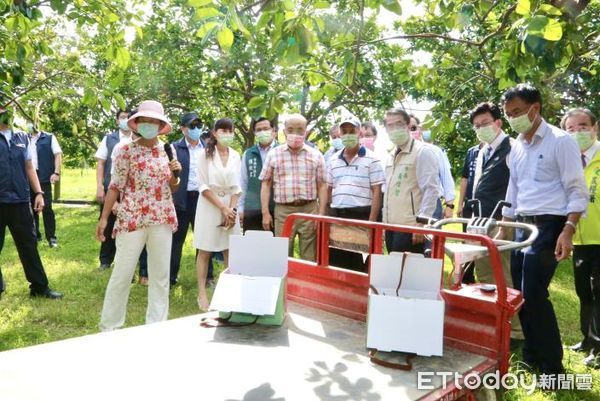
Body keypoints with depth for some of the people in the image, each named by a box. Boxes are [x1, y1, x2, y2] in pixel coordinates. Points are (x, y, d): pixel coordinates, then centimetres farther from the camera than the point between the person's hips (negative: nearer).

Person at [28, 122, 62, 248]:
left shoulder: (49, 137, 4)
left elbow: (58, 154, -2)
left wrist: (56, 172, -12)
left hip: (44, 177, -4)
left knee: (47, 208, -4)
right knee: (31, 207, 10)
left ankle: (51, 237, 3)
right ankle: (34, 235, 21)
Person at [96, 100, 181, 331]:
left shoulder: (167, 151, 8)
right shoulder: (127, 151, -3)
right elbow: (115, 186, -2)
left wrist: (175, 174, -6)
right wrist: (104, 218, -6)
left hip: (162, 219, 4)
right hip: (132, 218, -3)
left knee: (160, 275, 9)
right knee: (122, 274, 3)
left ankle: (157, 325, 22)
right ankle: (109, 326, 20)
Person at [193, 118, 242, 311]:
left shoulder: (235, 156, 6)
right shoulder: (206, 154, -5)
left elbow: (236, 187, 5)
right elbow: (203, 186, -9)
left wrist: (231, 209, -9)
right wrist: (222, 208, -14)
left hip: (231, 206, 4)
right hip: (209, 206, -3)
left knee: (231, 251, 5)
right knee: (204, 251, 2)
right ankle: (202, 293, 9)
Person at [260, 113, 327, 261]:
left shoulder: (316, 155, 5)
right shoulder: (273, 154, 5)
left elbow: (322, 186, 6)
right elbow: (266, 184, 6)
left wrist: (321, 214, -2)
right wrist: (265, 212, 0)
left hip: (309, 210, 0)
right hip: (283, 211, 0)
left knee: (310, 258, 6)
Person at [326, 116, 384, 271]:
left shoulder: (371, 159, -3)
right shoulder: (333, 160, 12)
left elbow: (377, 192, -6)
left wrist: (371, 221, -13)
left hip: (361, 215, -5)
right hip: (336, 215, 5)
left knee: (360, 264, 3)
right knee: (335, 262, 11)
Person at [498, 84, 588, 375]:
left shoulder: (560, 141, -7)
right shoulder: (516, 146, 13)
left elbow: (577, 191, -10)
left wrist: (568, 231, -20)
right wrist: (503, 230, 16)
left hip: (548, 225, -7)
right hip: (522, 225, 7)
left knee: (534, 294, -8)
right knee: (521, 294, 9)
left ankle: (552, 365, 8)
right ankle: (531, 356, 25)